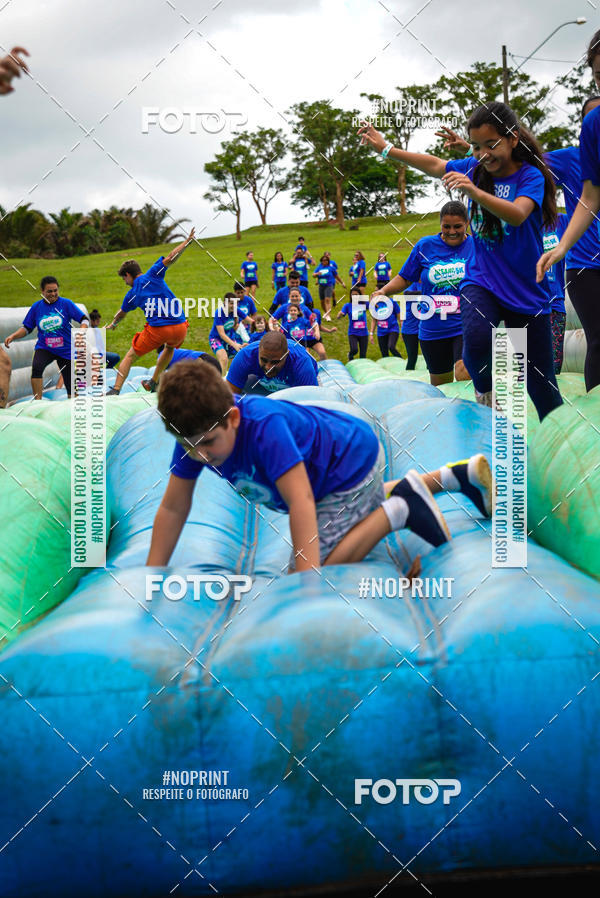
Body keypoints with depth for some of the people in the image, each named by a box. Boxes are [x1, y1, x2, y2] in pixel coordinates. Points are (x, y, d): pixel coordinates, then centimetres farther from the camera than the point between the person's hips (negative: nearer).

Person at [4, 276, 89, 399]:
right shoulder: (36, 307, 2)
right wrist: (13, 336, -8)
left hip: (66, 350, 0)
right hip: (44, 348, 0)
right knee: (36, 367, -32)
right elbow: (26, 328, 10)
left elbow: (84, 319, -9)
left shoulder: (66, 303, -5)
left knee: (70, 386, 5)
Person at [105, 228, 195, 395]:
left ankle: (115, 390, 3)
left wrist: (113, 324, 50)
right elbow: (170, 258, -6)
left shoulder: (131, 295, 11)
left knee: (130, 356, 15)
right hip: (180, 327, 2)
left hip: (157, 331, -2)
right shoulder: (152, 275, 5)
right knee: (171, 347, 37)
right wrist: (188, 240, 0)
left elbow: (121, 314, 29)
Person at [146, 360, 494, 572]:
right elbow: (173, 508, -13)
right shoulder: (197, 433, -20)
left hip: (354, 461, -9)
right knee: (368, 508, 36)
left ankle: (400, 509, -8)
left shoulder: (265, 428, -42)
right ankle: (458, 474, 36)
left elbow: (300, 502, -46)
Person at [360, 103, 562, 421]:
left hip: (527, 291, -2)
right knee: (477, 338, -32)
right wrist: (385, 148, 20)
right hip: (481, 282, 2)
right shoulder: (474, 168, 4)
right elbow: (434, 164, 18)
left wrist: (474, 191, -42)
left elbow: (517, 215, -28)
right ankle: (484, 390, 0)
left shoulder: (531, 175, -9)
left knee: (542, 387, 0)